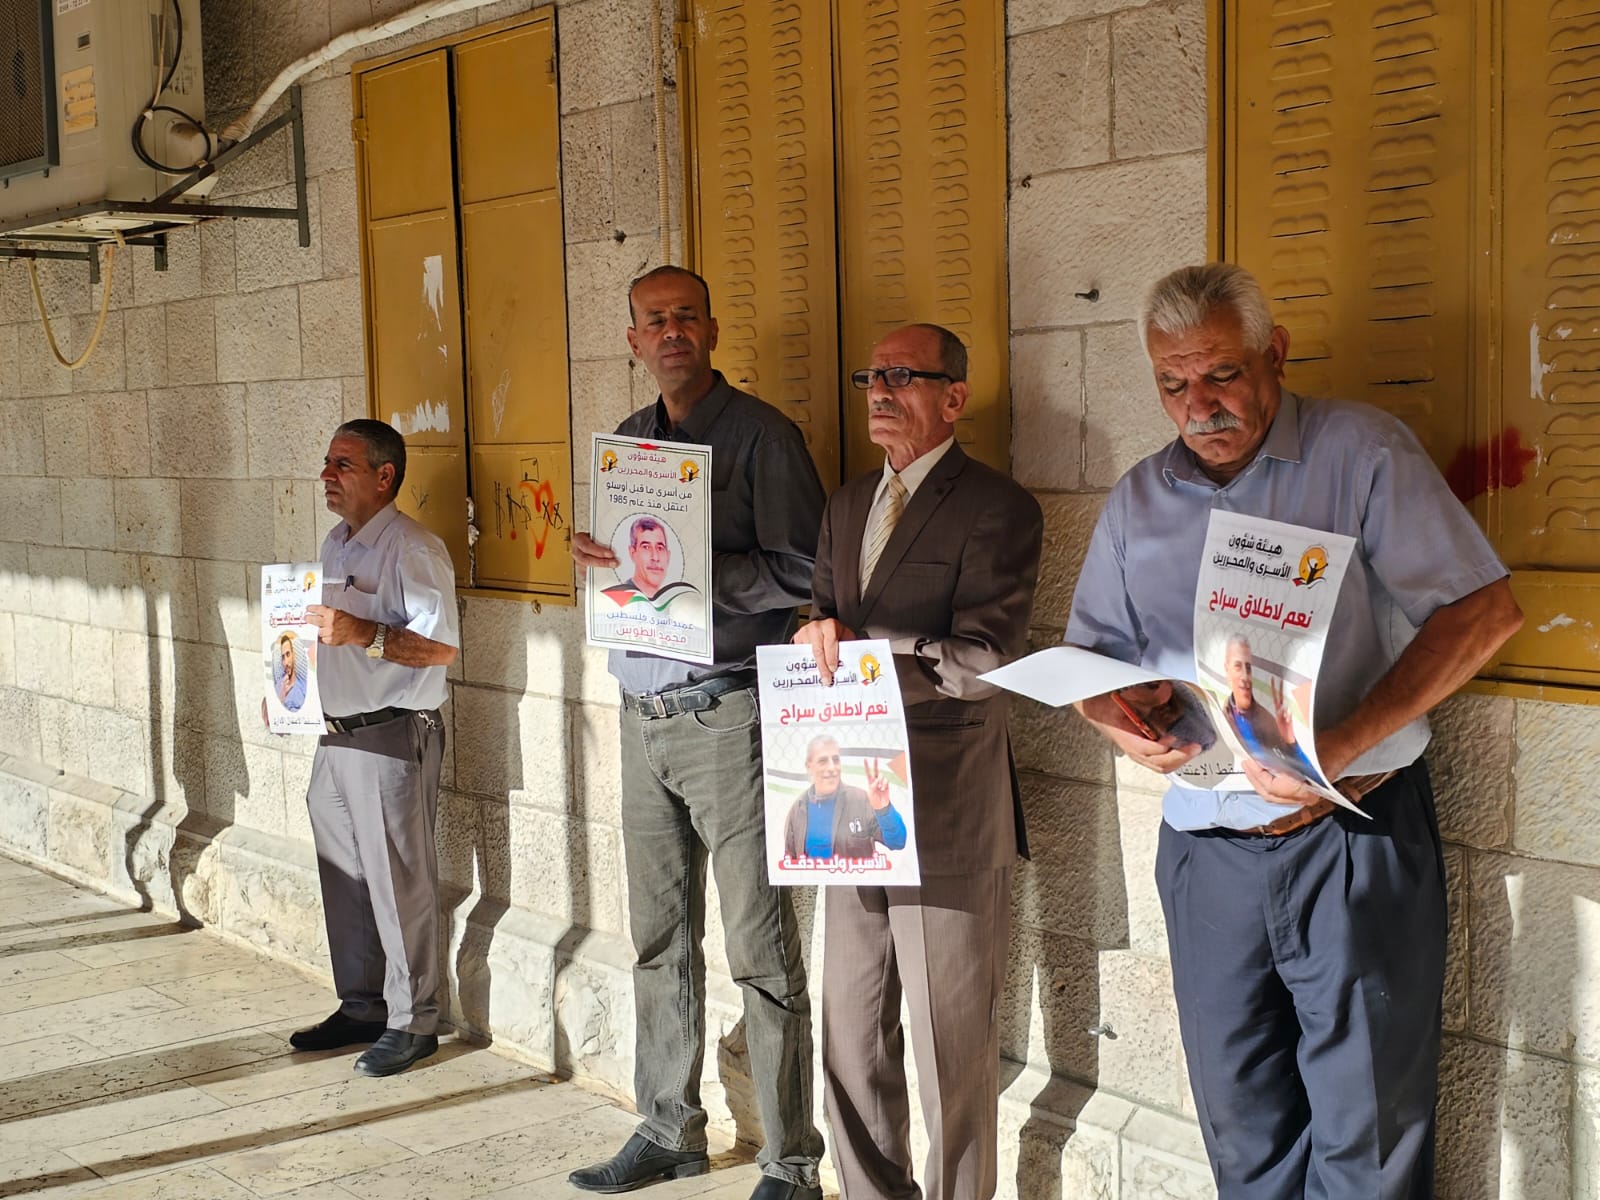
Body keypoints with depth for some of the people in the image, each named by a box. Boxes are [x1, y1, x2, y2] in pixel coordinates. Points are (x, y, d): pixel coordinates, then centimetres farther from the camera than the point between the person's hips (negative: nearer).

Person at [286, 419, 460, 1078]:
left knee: (399, 885, -1)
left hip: (392, 737, -9)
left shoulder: (412, 550, -13)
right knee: (344, 878, 15)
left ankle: (413, 1022, 10)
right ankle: (361, 1006, 29)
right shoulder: (336, 545, 15)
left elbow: (442, 646, -21)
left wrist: (365, 635, -29)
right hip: (336, 732, 9)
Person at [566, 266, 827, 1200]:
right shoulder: (627, 441, 16)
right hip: (645, 714, 7)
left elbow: (802, 571, -11)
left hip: (729, 713, -6)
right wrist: (596, 558, -2)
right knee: (660, 939, 13)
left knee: (761, 947, -3)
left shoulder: (761, 434, -5)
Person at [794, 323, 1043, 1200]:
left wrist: (853, 646, -14)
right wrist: (821, 642, -4)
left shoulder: (997, 510, -7)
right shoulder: (848, 504, 16)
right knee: (851, 1036, 14)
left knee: (952, 1045, 3)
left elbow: (979, 661, -16)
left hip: (947, 812, -7)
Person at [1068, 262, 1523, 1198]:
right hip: (1207, 851, 4)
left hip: (1354, 842, -4)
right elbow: (1091, 654, 14)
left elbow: (1483, 610, -11)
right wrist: (1120, 724, -11)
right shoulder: (1139, 500, 10)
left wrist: (1341, 745, -21)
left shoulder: (1359, 450, -5)